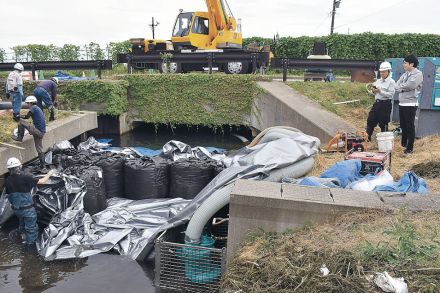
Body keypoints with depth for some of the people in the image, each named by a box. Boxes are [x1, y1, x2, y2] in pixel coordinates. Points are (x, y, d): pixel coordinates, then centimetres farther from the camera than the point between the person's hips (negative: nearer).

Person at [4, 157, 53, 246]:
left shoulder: (7, 181, -6)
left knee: (22, 223, 34)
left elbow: (8, 195, 6)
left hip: (16, 209, 6)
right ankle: (30, 243, 23)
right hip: (27, 209, -6)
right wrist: (49, 174, 1)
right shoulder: (24, 178, -24)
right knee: (31, 227, 12)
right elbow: (42, 181, -17)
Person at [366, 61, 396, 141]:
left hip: (386, 104, -7)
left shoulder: (391, 82, -8)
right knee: (370, 120, 6)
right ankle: (367, 137, 15)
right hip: (377, 102, 7)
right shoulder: (378, 81, 12)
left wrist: (380, 91, -24)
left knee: (383, 124, 2)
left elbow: (391, 94, -17)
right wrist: (374, 91, -4)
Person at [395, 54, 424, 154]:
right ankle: (403, 143, 31)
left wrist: (400, 87, -5)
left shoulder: (418, 74, -8)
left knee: (410, 126, -3)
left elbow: (409, 85, -21)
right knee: (403, 125, 16)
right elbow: (397, 86, 6)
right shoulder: (405, 74, 14)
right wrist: (403, 88, -13)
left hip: (410, 104, -7)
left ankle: (410, 147, 3)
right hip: (401, 103, 7)